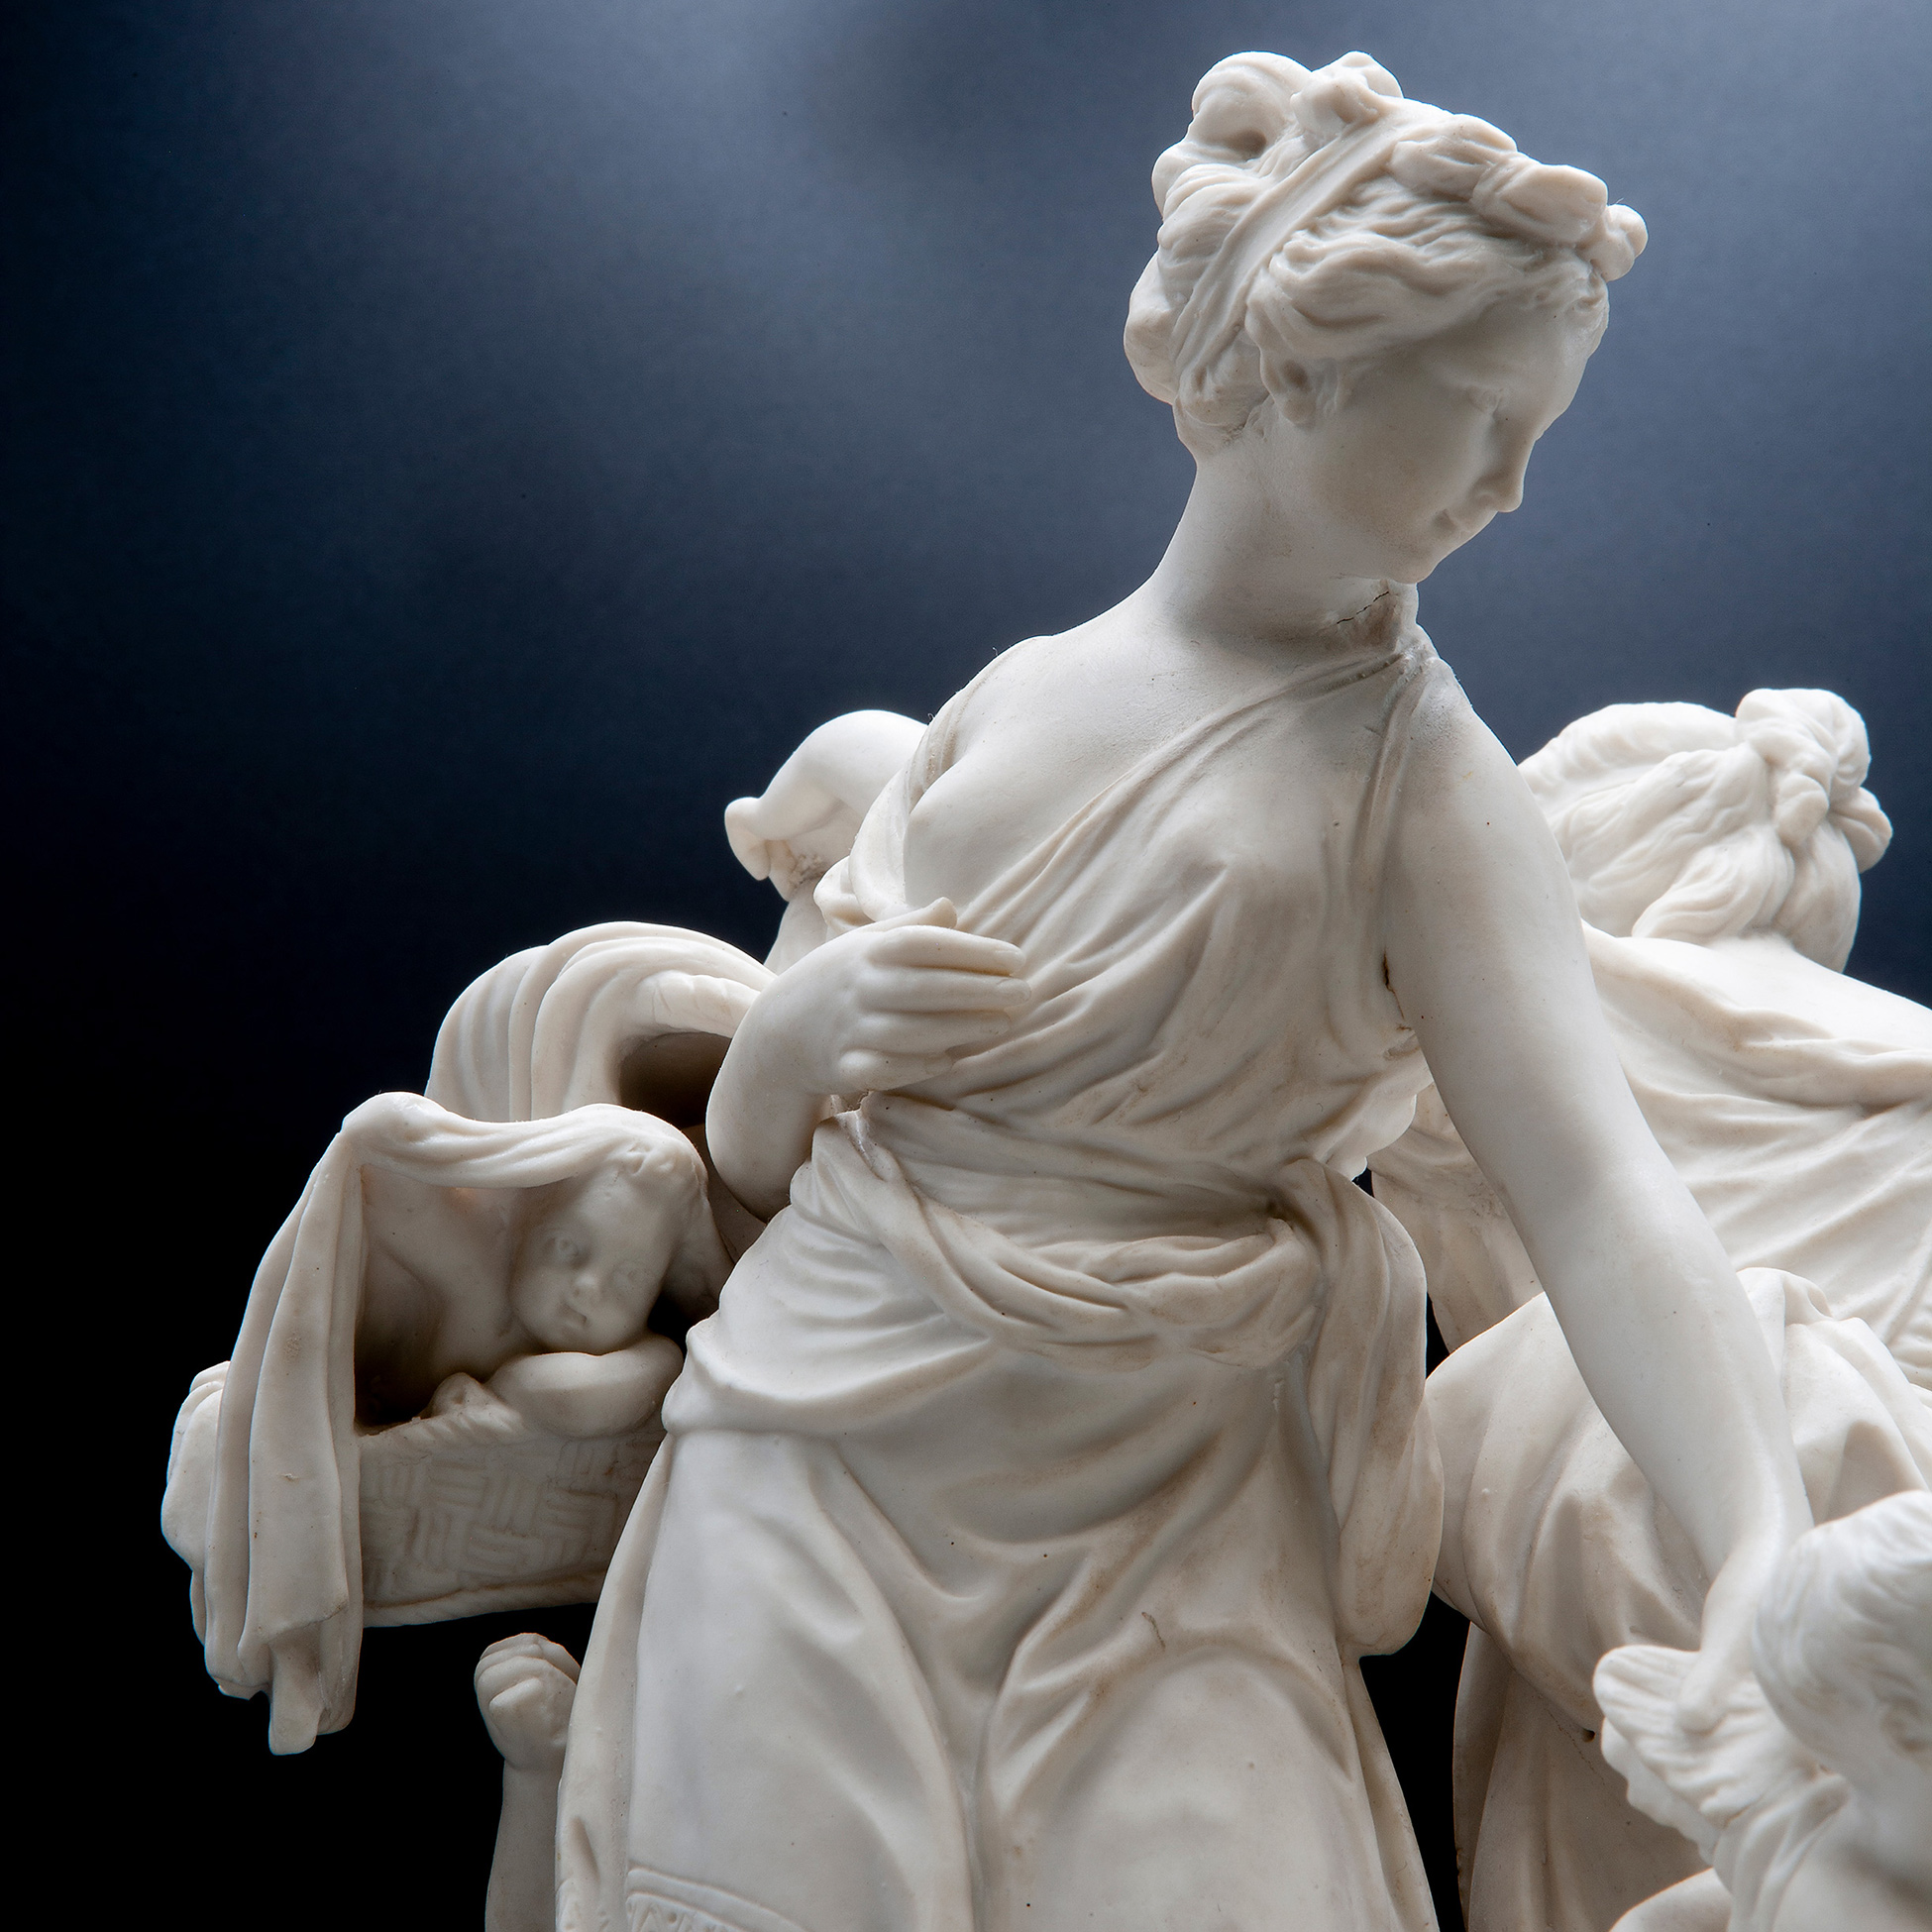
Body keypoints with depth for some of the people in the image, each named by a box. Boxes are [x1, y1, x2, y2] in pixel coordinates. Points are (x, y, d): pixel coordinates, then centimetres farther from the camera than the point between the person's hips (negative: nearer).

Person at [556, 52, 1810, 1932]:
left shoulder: (1418, 783, -3)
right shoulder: (1015, 698, 6)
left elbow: (1597, 1192, -18)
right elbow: (745, 1144, 11)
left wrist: (1769, 1546, -34)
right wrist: (813, 1016, -12)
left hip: (1158, 1551, -2)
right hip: (809, 1490, 2)